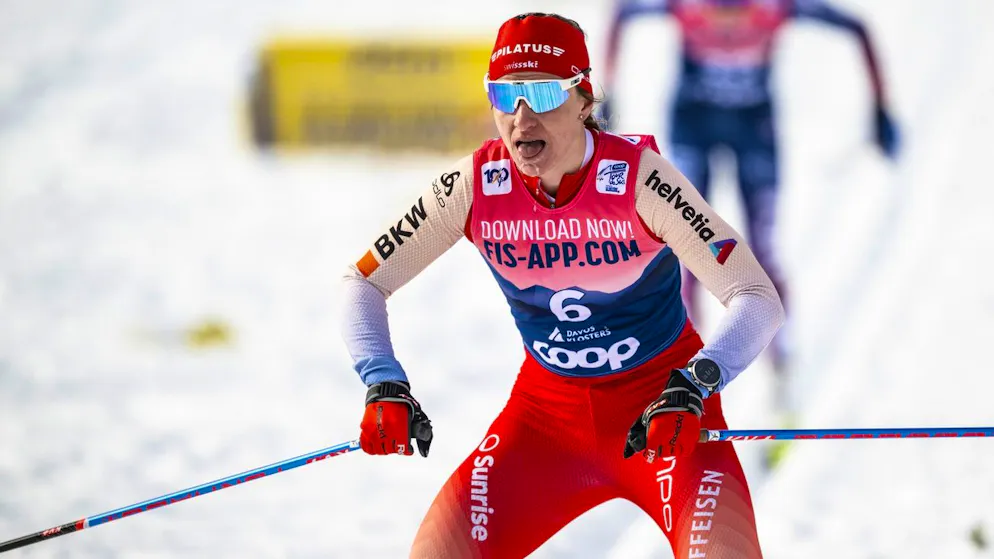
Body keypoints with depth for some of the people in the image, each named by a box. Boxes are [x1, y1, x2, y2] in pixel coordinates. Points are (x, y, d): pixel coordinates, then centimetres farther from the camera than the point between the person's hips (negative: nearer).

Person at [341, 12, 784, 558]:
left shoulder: (638, 179, -22)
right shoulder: (474, 186, -13)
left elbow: (757, 299, -24)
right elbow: (362, 283, -3)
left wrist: (691, 388, -39)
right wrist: (384, 385, -20)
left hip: (664, 409, -3)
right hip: (546, 412, 3)